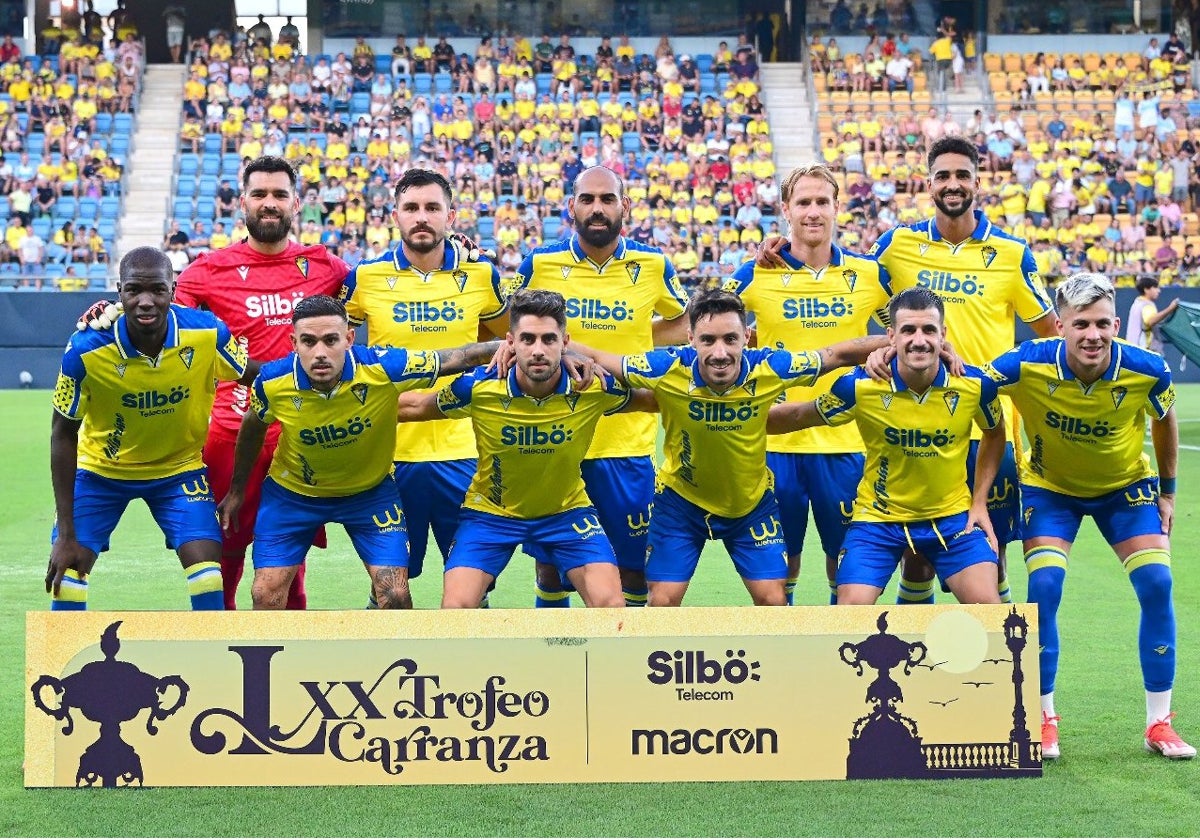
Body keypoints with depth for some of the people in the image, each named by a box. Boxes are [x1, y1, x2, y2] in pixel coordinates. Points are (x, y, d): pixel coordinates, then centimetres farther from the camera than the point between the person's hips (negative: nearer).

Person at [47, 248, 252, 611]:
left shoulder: (207, 333, -25)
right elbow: (63, 436, -16)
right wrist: (66, 533, -17)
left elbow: (254, 379, -5)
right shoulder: (86, 350, -27)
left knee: (207, 574, -12)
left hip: (180, 469, 1)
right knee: (67, 569, -8)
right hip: (100, 469, -1)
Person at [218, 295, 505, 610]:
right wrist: (236, 490, 10)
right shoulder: (271, 382, -25)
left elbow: (457, 358, -22)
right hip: (293, 489, 1)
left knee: (395, 595, -8)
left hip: (371, 489, -1)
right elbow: (252, 428, -2)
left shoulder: (383, 368, -31)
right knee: (266, 596, -2)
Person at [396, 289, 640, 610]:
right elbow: (416, 407, -5)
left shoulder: (595, 386, -22)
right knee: (455, 607, -15)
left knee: (610, 604, -14)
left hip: (566, 510, 1)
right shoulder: (478, 387, -23)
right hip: (490, 510, -1)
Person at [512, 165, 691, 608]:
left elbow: (683, 323, 15)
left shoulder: (652, 265, -1)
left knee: (634, 564, 6)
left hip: (627, 441, 0)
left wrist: (634, 344, 0)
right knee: (550, 563, 10)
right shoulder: (540, 263, -2)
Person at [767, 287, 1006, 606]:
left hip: (953, 515, 1)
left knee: (986, 602, -12)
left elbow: (995, 434, 7)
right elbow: (799, 416, -2)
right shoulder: (860, 385, -19)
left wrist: (979, 501, 3)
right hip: (878, 517, -1)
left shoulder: (975, 385, -15)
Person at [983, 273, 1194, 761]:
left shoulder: (1147, 372, -26)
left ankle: (1159, 724, 1)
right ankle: (1045, 720, 0)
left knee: (1156, 584, -12)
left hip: (1126, 486, 1)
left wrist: (1167, 492, 4)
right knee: (1044, 587, -17)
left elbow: (1164, 422, -3)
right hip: (1050, 487, -1)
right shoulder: (1028, 366, -31)